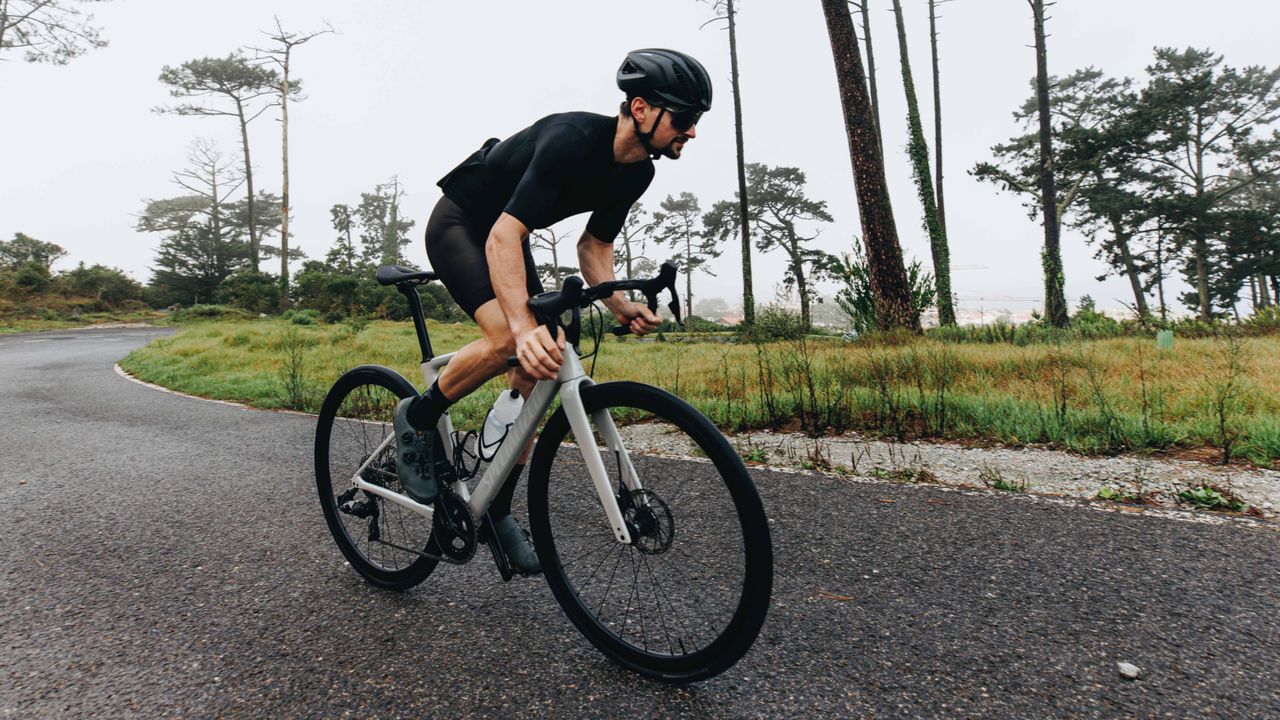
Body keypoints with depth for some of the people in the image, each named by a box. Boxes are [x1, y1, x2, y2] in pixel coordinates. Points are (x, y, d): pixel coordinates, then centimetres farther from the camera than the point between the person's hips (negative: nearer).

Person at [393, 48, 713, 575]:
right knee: (508, 339, -33)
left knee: (536, 370, -4)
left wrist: (619, 303, -18)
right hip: (458, 224, -7)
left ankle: (497, 510, 8)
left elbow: (594, 245, 0)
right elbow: (502, 235, -39)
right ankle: (418, 418, -4)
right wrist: (525, 324, -51)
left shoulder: (637, 172, -8)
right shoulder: (572, 139, -33)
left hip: (507, 238, 8)